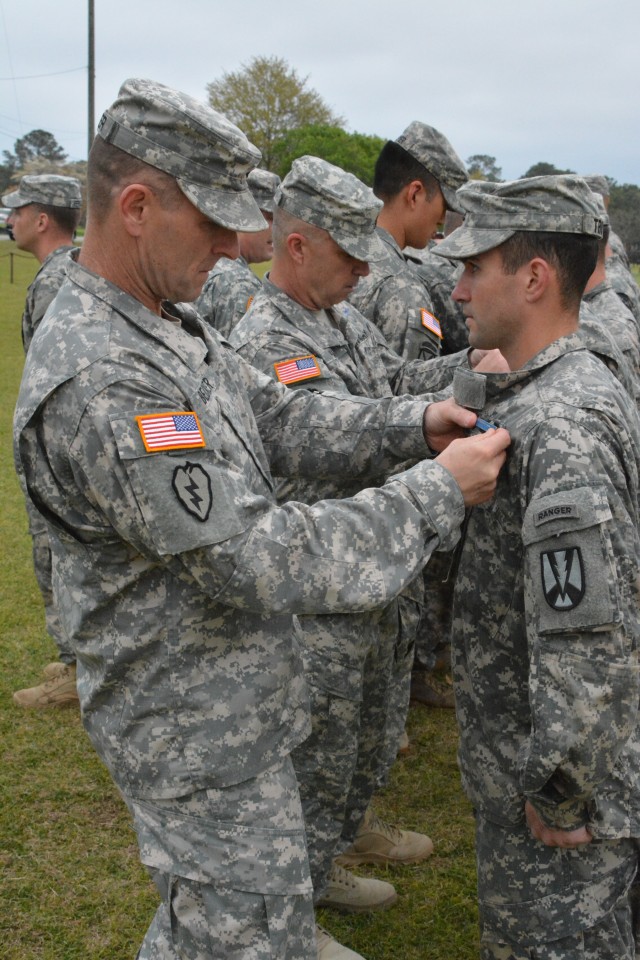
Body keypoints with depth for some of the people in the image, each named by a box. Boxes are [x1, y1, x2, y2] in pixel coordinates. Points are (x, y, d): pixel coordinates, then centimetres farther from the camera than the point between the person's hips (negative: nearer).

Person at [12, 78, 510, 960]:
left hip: (219, 703, 10)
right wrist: (439, 490, -24)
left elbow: (282, 422, 9)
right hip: (202, 740, -10)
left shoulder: (170, 326, 3)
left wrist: (414, 423, -5)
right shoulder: (98, 383, -31)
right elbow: (263, 563, -31)